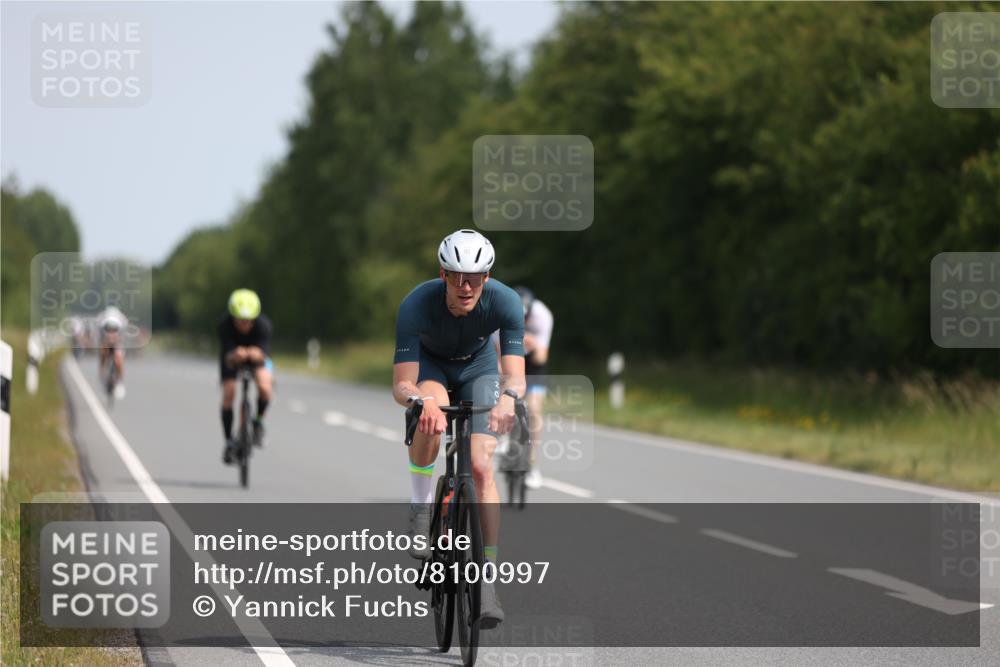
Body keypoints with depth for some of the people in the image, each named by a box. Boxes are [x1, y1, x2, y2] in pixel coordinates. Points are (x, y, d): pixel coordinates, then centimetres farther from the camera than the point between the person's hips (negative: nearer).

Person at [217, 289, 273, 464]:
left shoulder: (263, 324, -33)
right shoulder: (225, 325, -34)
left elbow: (264, 354, -40)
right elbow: (227, 358, -40)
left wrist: (257, 355, -64)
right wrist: (234, 356, -64)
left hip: (256, 357, 0)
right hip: (232, 358, 0)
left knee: (264, 387, -28)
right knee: (228, 394, -18)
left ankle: (258, 422, 0)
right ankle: (229, 442, 0)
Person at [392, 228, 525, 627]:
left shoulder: (505, 302, -33)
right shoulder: (417, 305, -36)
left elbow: (515, 372, -39)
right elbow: (401, 385, -39)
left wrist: (508, 397, -63)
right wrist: (420, 400, -62)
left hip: (477, 366, 1)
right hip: (429, 363, -1)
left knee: (481, 467, -15)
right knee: (431, 415, -37)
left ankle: (487, 580, -12)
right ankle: (420, 505, -13)